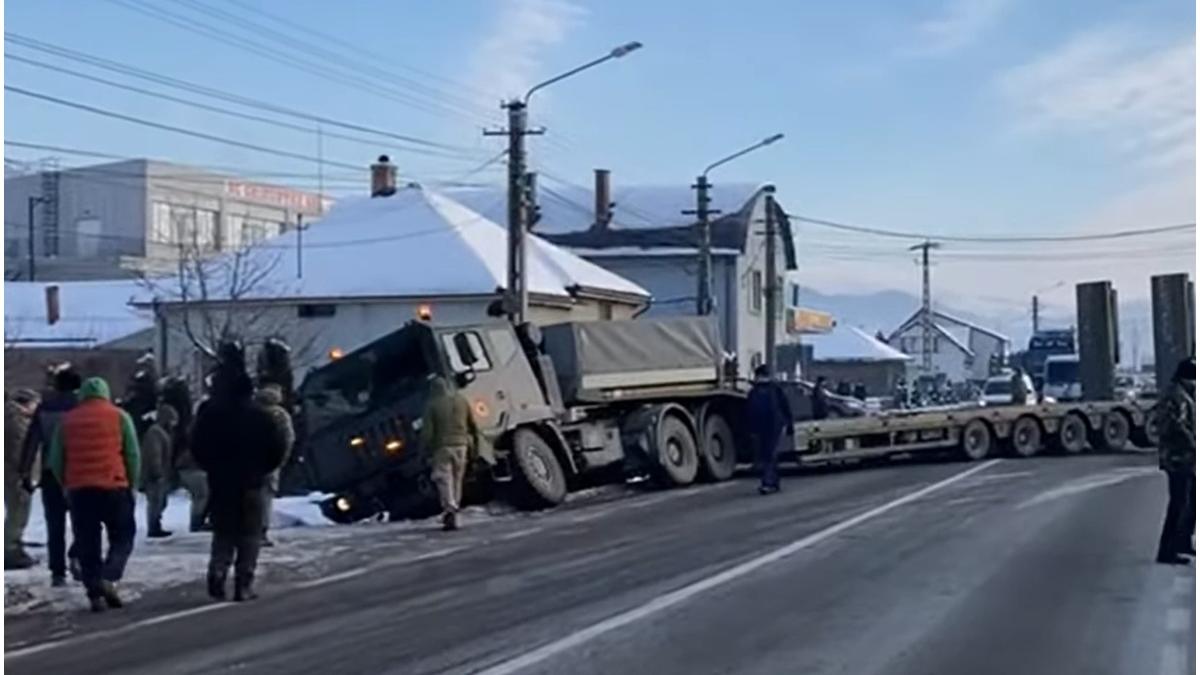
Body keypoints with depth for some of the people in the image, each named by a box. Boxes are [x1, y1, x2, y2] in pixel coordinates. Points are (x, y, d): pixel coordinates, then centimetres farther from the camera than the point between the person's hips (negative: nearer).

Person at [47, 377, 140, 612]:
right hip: (114, 487, -2)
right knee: (122, 538, 8)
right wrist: (131, 484, 9)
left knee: (87, 544, 8)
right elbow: (133, 455, -1)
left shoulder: (67, 420, 9)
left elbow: (55, 461, 9)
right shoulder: (119, 416, 3)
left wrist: (67, 484, 20)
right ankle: (107, 578, -14)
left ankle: (95, 593, 3)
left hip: (79, 489, 2)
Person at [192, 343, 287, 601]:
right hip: (250, 484, -2)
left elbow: (197, 448, 2)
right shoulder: (257, 415, -8)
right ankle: (243, 586, -1)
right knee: (249, 537, 5)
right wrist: (262, 470, 9)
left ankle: (217, 576, -3)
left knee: (223, 534, 15)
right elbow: (276, 448, -6)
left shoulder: (208, 414, -2)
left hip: (219, 483, 2)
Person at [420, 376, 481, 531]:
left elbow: (427, 431, -7)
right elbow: (473, 425, 12)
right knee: (457, 480, 12)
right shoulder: (461, 400, 8)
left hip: (442, 447, -4)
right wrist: (475, 441, 21)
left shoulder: (432, 405, -5)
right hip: (461, 445, 4)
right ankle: (453, 512, 17)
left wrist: (425, 449, 1)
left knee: (444, 479, -4)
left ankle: (450, 509, -22)